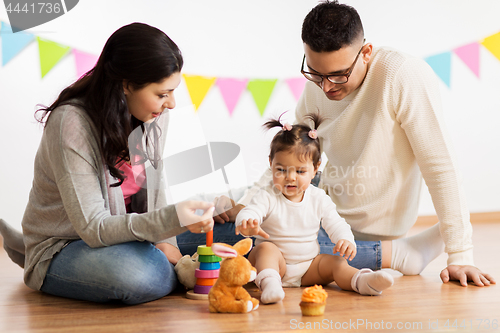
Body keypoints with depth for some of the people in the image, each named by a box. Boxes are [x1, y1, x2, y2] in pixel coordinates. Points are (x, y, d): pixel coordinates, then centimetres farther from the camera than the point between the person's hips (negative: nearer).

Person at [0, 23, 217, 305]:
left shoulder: (154, 115, -7)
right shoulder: (71, 125, -27)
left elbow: (154, 185, 7)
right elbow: (94, 228, -28)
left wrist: (164, 240, -11)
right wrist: (172, 220, -40)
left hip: (124, 234, 8)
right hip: (62, 248, -8)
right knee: (140, 275, -37)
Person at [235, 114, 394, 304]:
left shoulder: (319, 199, 3)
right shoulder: (268, 197, -6)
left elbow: (335, 224, 1)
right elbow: (250, 212, -22)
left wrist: (346, 240, -23)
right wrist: (247, 225, -48)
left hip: (308, 267, 3)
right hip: (274, 261, -3)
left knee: (336, 263, -18)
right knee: (266, 248, -31)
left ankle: (362, 282, -43)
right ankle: (269, 282, -55)